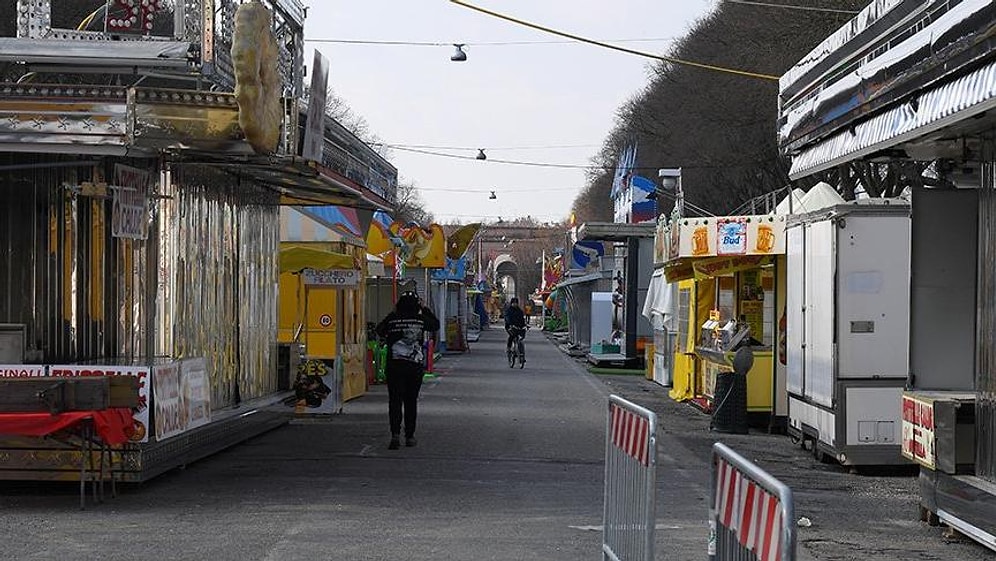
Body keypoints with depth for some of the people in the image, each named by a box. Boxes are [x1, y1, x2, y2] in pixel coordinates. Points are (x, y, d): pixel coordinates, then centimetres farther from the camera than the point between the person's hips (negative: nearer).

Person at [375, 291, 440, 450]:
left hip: (395, 365, -1)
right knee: (411, 401, 11)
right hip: (416, 365, 1)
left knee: (395, 400, -1)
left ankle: (395, 434, -17)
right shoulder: (421, 320, -1)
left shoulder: (392, 319, -4)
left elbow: (380, 330, 11)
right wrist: (425, 310, 24)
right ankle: (410, 436, 15)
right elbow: (436, 324, 17)